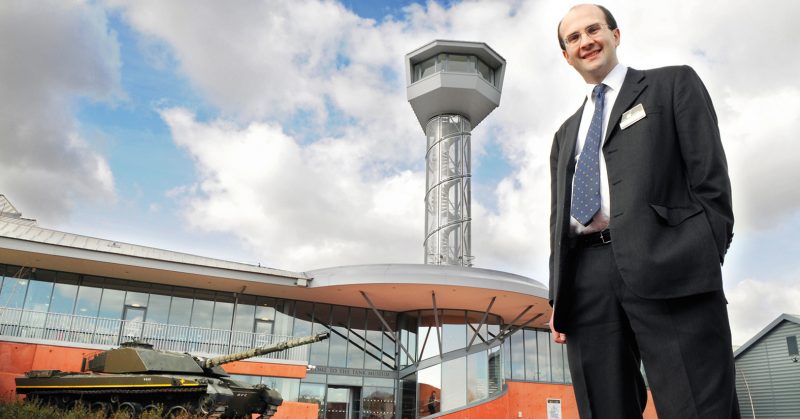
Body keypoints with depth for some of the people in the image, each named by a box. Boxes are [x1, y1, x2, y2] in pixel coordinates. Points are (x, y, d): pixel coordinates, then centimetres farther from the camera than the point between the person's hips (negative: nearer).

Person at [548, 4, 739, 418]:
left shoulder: (673, 83, 16)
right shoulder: (565, 133, 29)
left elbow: (710, 176, 5)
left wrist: (705, 258, -6)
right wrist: (558, 293, 11)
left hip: (667, 267, -4)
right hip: (585, 279, 4)